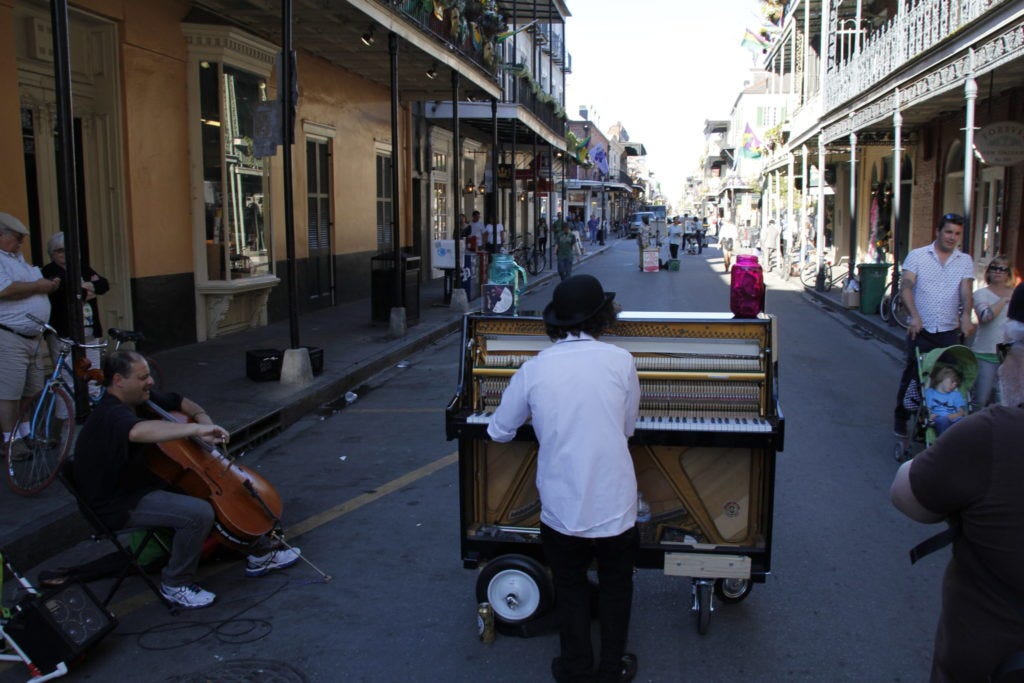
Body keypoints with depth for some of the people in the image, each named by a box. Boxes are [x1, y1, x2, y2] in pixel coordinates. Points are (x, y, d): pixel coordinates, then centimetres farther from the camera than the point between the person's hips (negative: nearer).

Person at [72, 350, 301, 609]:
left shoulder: (142, 399, 4)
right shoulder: (110, 416, -27)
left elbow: (179, 401, 20)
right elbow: (139, 431, -50)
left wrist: (202, 417, -2)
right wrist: (195, 429, -55)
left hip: (148, 483, 10)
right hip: (122, 505, -10)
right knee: (199, 513, -31)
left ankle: (260, 554, 20)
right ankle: (176, 585, -9)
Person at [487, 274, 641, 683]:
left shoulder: (533, 369, -8)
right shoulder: (620, 360, -10)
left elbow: (499, 431, 3)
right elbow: (627, 427, 2)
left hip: (561, 507, 0)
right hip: (614, 506, 0)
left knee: (570, 588, 22)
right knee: (616, 587, 22)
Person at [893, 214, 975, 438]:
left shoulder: (965, 261, 8)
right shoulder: (917, 256, 1)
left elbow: (966, 291, -5)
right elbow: (906, 287, -9)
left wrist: (966, 316, -25)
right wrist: (914, 316, -25)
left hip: (950, 332, 2)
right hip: (921, 330, -2)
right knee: (911, 376, 4)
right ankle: (901, 419, 19)